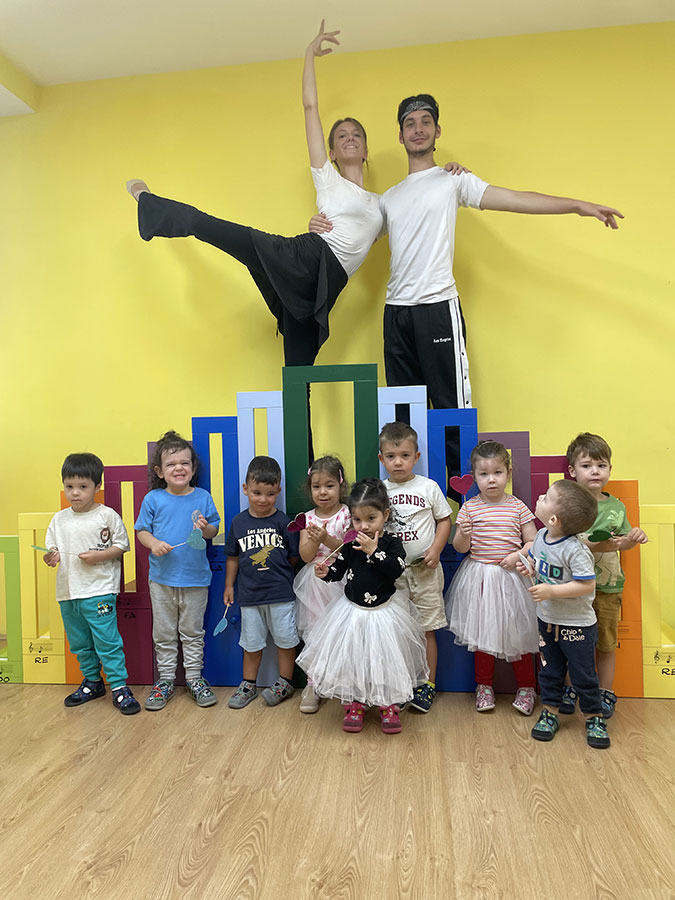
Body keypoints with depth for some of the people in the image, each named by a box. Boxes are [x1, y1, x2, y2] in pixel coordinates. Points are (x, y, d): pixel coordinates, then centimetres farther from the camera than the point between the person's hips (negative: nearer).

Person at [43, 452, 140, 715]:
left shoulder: (108, 516, -6)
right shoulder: (59, 520, 7)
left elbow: (121, 546, -3)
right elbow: (52, 550, 11)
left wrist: (98, 556, -17)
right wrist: (51, 557, -11)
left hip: (99, 591, -6)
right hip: (67, 592, 6)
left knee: (107, 641, -5)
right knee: (79, 643, 17)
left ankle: (119, 687, 6)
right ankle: (92, 681, 34)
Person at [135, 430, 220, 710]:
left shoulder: (202, 497, -3)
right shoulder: (153, 499, -4)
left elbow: (215, 529, 3)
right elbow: (142, 530, 2)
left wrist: (205, 528, -19)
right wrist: (154, 543, -17)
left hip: (195, 577, 0)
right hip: (162, 577, 1)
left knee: (192, 631, 12)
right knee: (163, 632, 13)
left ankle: (194, 678, 27)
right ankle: (165, 679, 29)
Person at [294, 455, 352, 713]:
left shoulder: (348, 515, -5)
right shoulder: (307, 518, 3)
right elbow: (306, 556, -4)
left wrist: (327, 539, -25)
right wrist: (314, 540, -22)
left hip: (341, 581, -2)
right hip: (314, 583, 3)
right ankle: (312, 684, 22)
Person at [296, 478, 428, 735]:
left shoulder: (391, 543, -10)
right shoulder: (350, 544, -4)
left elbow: (396, 569, -24)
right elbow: (338, 569, 2)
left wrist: (374, 552, -27)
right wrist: (325, 572, -18)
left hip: (384, 611, -2)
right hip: (352, 610, 2)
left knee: (387, 658, 8)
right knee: (351, 658, 10)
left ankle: (389, 705, 29)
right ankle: (355, 704, 30)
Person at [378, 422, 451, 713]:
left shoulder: (428, 487, -2)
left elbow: (444, 520, 3)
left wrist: (436, 550, -9)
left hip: (424, 570, -1)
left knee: (426, 630, 6)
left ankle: (427, 685, 21)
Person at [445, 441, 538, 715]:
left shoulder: (517, 507, -3)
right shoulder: (470, 507, -3)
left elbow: (533, 541, 3)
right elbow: (460, 548, -2)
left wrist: (517, 555, -14)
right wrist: (464, 534, -22)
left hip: (510, 577, 0)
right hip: (479, 576, 1)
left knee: (516, 632, 8)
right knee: (482, 631, 11)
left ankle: (526, 687, 28)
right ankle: (484, 685, 28)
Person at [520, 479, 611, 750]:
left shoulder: (575, 550, -28)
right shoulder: (541, 536, -5)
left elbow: (587, 585, -28)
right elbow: (534, 557, 14)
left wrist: (551, 591, -30)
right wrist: (528, 567, -8)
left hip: (577, 625, -6)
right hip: (547, 620, 7)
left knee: (583, 674, 10)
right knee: (549, 670, 18)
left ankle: (595, 718, 32)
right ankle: (549, 713, 34)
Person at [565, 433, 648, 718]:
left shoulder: (616, 507, 3)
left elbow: (621, 543, 11)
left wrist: (634, 538, -10)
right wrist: (595, 545, -29)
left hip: (608, 587, 3)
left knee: (606, 642, 14)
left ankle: (606, 692, 32)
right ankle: (571, 687, 31)